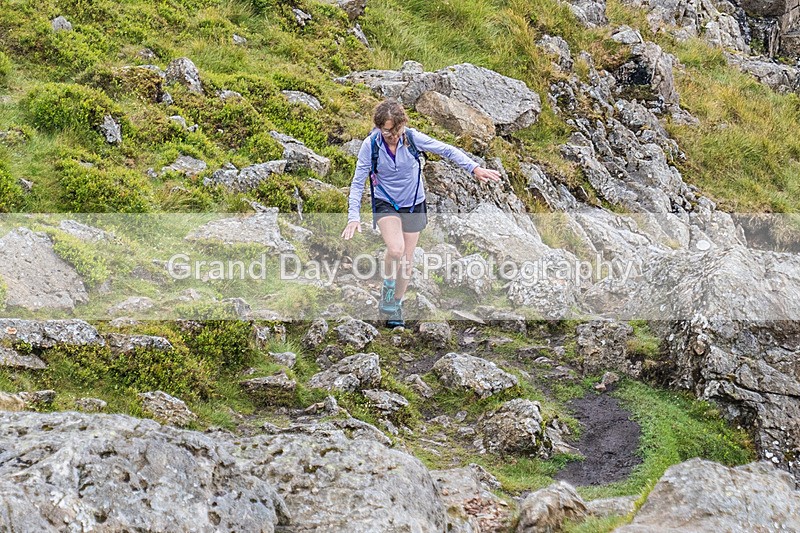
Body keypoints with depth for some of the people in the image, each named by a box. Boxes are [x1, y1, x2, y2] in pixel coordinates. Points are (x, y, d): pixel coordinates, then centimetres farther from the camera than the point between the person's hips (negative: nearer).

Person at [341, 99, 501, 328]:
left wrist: (474, 168, -22)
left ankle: (396, 304, 29)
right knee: (395, 249, -26)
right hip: (385, 204, -2)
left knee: (407, 257, 8)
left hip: (413, 204, 2)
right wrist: (354, 216, -22)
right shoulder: (370, 145, -19)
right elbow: (358, 182, -13)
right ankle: (387, 291, 3)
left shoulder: (412, 137, -18)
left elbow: (446, 150, -12)